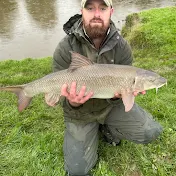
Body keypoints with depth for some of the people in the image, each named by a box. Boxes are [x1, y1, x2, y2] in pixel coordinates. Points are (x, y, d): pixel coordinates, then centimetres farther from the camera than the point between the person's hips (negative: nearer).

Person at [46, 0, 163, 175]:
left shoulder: (122, 47, -14)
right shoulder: (65, 48, -19)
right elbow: (63, 94, -15)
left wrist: (118, 94, -33)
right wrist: (72, 103, -38)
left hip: (111, 106, 2)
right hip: (81, 113, -1)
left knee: (151, 132, -10)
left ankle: (107, 129, 14)